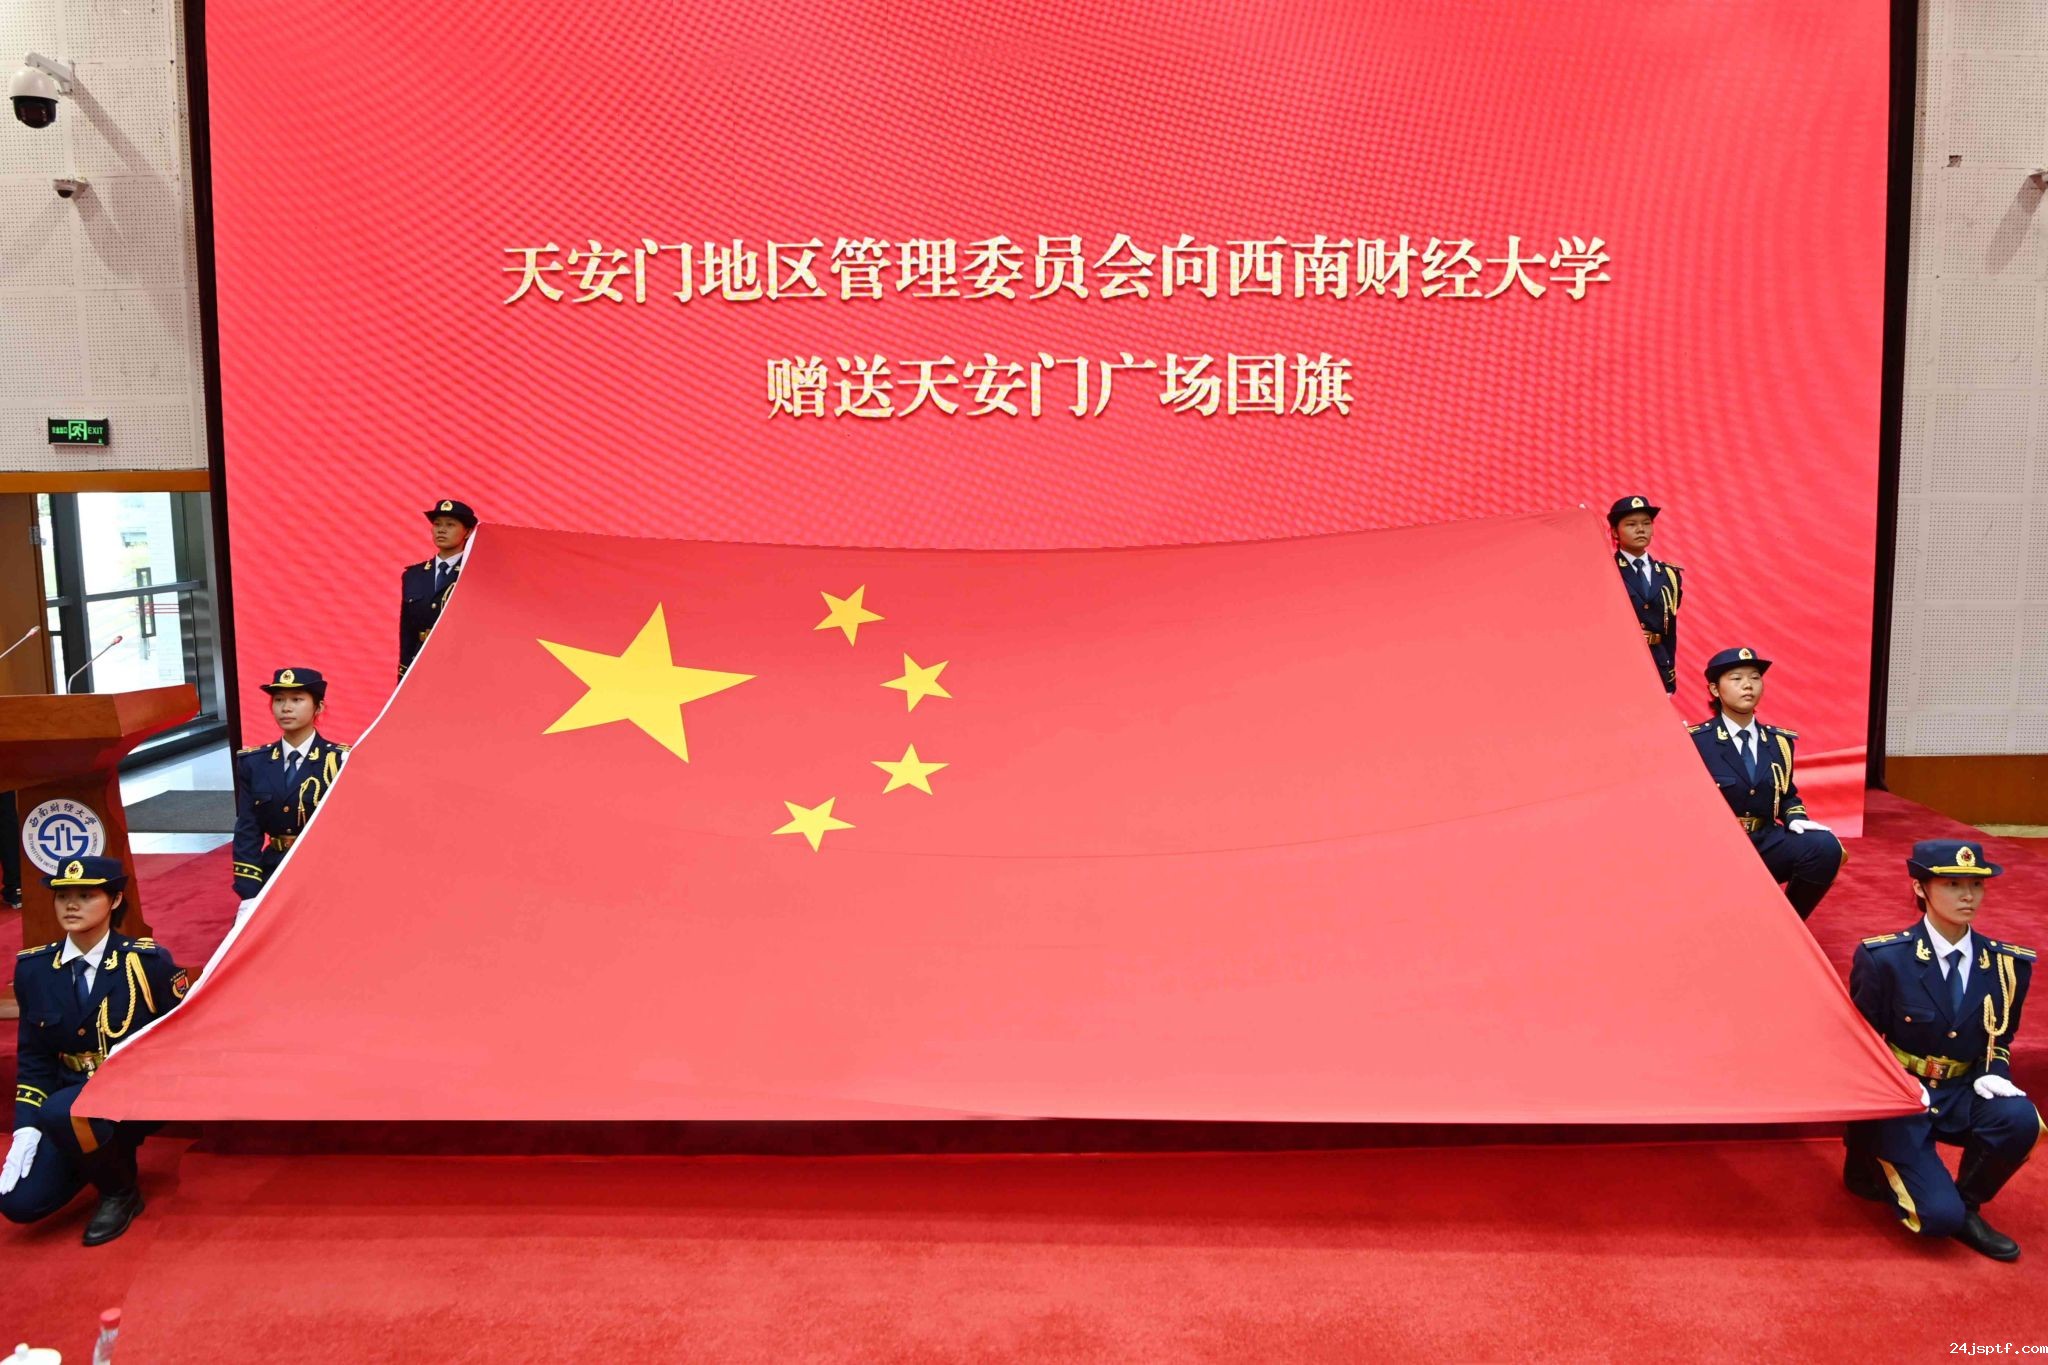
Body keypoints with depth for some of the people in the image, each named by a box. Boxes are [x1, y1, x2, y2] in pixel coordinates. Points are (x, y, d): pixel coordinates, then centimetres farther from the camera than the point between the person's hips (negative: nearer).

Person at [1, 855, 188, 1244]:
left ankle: (121, 1191, -7)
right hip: (71, 1095, 5)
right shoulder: (34, 968, 1)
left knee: (61, 1113, -35)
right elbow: (33, 1057, 6)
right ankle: (104, 1155, 18)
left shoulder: (147, 960, -11)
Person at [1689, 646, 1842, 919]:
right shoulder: (1694, 742, -3)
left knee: (1824, 846, -24)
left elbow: (1787, 794, 22)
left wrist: (1796, 819, -1)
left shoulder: (1779, 741, 12)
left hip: (1765, 843, 5)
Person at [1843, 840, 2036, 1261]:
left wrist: (1994, 1075, -9)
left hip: (1962, 1095, 4)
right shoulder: (1883, 958, -12)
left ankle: (1966, 1207, -3)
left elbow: (2001, 1038, 12)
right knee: (1938, 1215, -20)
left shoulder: (2007, 964, 0)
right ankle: (1873, 1164, 14)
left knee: (2019, 1119, -30)